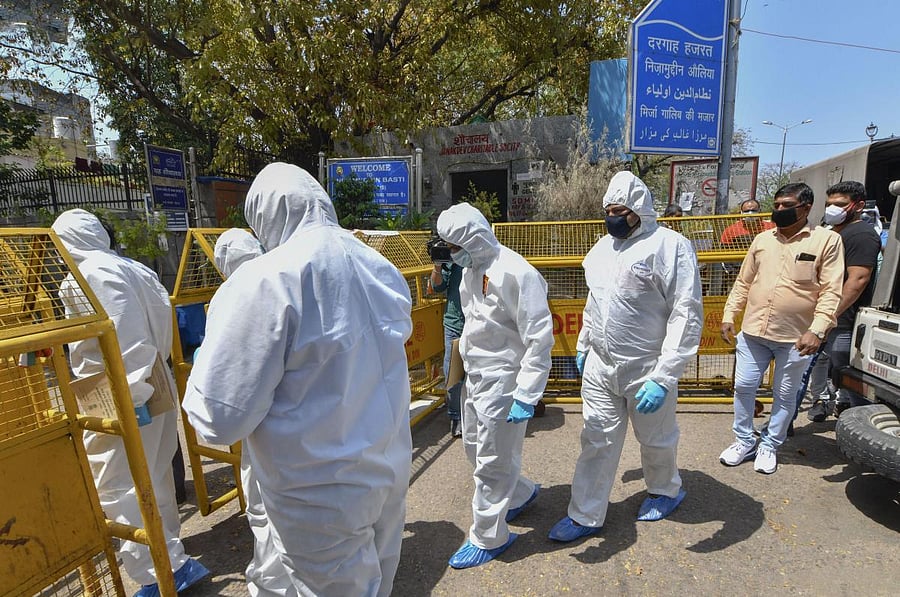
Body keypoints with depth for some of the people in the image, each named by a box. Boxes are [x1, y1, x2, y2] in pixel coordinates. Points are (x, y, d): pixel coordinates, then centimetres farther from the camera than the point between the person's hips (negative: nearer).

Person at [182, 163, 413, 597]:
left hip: (322, 493, -6)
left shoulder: (267, 279, -21)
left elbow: (221, 418, -19)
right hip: (391, 470, 6)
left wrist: (200, 380, 1)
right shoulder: (380, 267, 0)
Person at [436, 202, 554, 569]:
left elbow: (539, 339, -22)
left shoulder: (516, 274, -22)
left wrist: (526, 397, -23)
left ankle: (488, 539, 29)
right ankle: (520, 493, 47)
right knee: (474, 446, 23)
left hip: (502, 382, -9)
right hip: (476, 377, 9)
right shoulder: (471, 269, 5)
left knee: (492, 463, 7)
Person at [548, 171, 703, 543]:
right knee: (597, 440, 12)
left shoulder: (669, 245, -15)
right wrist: (583, 346, 21)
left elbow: (687, 315, -19)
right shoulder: (603, 247, 7)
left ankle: (666, 490, 49)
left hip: (645, 369, -5)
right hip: (599, 365, 5)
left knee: (655, 439, 19)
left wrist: (663, 377, -24)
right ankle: (585, 516, 26)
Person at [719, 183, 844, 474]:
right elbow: (743, 283, 12)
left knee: (785, 395, 11)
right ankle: (744, 442, 26)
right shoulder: (762, 239, 8)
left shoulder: (827, 239, -3)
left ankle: (769, 446, 29)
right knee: (743, 387, 8)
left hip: (796, 337, -3)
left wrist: (817, 330, -19)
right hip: (753, 332, 3)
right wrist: (729, 316, 6)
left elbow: (831, 292, -9)